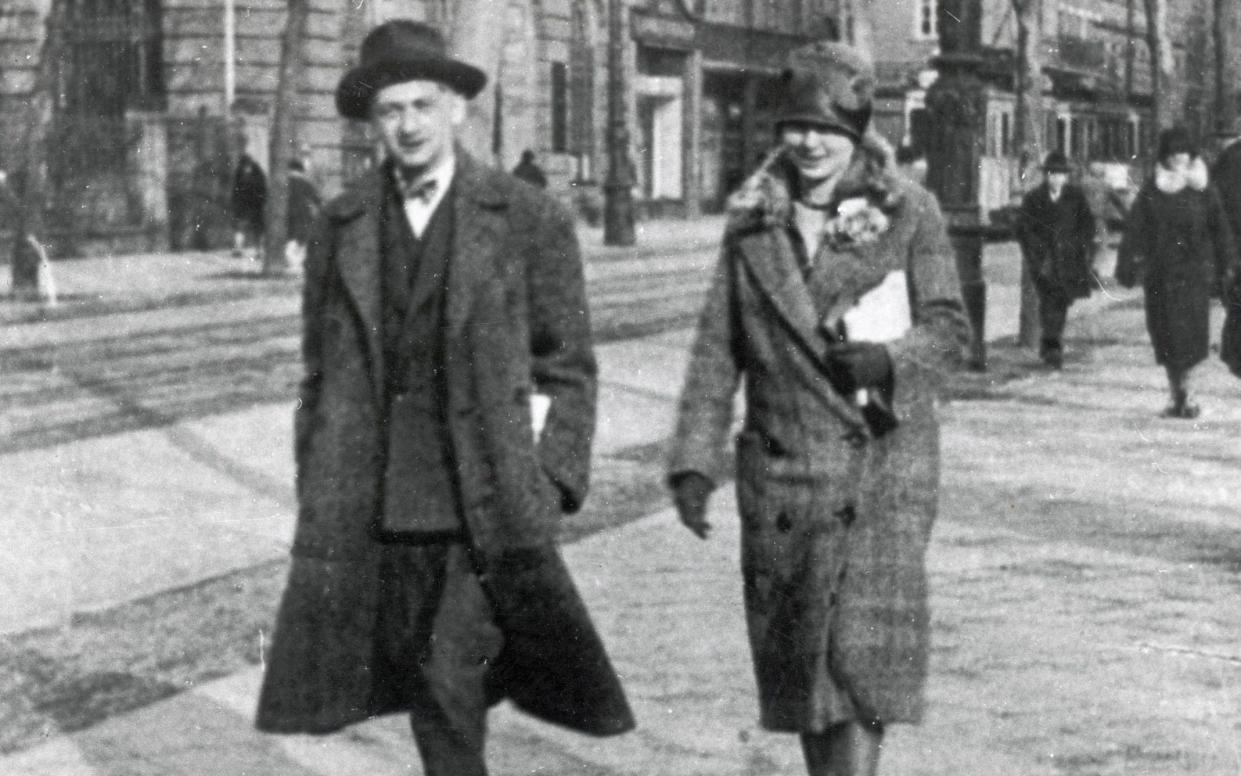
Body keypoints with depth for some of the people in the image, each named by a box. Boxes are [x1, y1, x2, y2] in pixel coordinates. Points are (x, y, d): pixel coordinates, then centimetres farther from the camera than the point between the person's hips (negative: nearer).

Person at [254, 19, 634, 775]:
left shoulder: (531, 219, 0)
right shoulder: (340, 226, 8)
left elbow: (568, 366, 3)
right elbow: (322, 372, 14)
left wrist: (550, 485, -4)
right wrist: (317, 497, 9)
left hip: (488, 505, -3)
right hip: (370, 506, 3)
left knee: (450, 683, -12)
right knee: (429, 692, 9)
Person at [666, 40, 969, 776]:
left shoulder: (910, 212, 0)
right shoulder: (752, 222, 8)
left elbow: (950, 328, 2)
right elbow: (717, 350, 7)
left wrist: (889, 360, -19)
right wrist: (695, 461, 0)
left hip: (882, 460, -3)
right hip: (781, 462, 3)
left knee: (864, 644, -11)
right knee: (796, 656, 9)